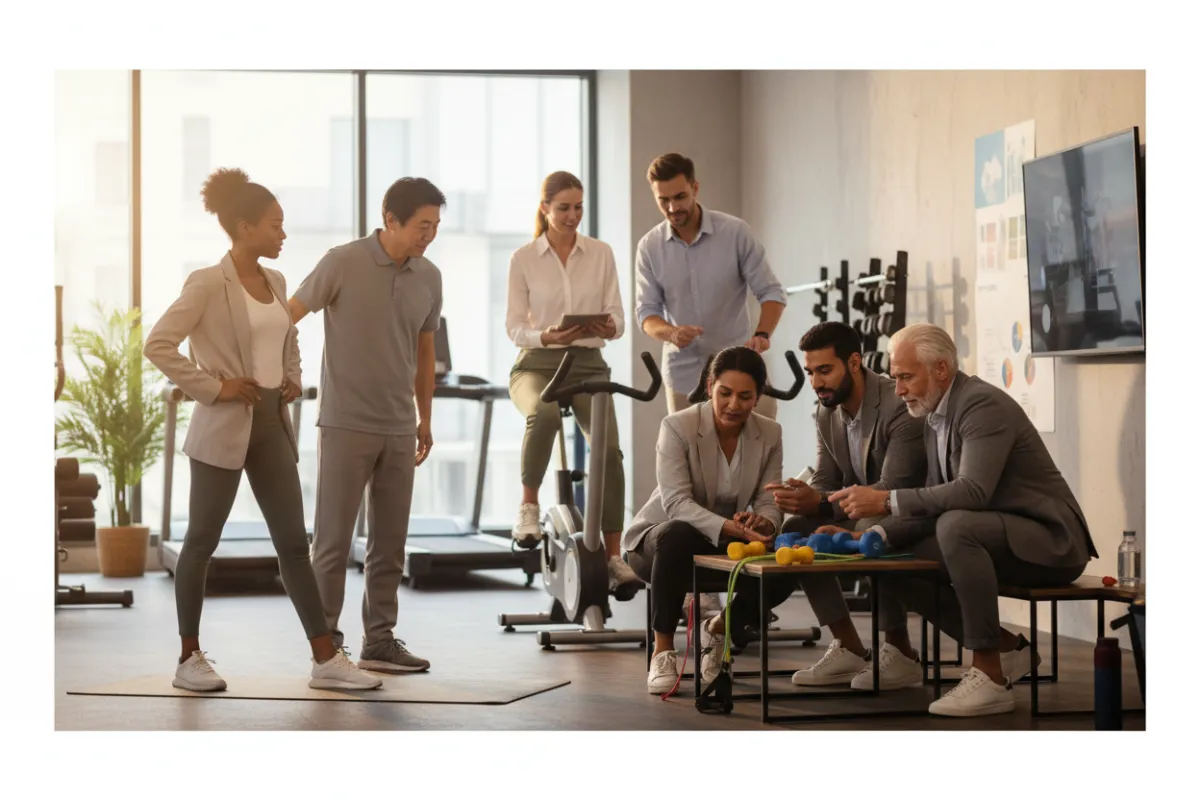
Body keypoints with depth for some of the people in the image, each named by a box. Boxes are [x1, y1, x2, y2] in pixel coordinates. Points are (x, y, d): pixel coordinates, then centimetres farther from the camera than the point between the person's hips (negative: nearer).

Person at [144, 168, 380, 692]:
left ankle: (325, 659, 6)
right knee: (202, 542, 4)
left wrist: (294, 378, 12)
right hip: (225, 428, -7)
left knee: (293, 541, 5)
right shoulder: (208, 284, -13)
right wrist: (211, 388, -17)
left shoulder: (275, 282, 10)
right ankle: (189, 658, 15)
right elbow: (157, 344, -19)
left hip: (273, 424, 7)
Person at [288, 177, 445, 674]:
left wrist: (425, 418, 18)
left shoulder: (429, 278, 5)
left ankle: (379, 641, 16)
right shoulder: (343, 264, -11)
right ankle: (326, 644, 6)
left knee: (390, 542, 8)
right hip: (346, 425, -5)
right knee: (333, 539, -1)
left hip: (399, 430, 5)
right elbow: (286, 319, -5)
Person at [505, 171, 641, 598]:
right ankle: (528, 505, -19)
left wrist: (609, 328, -21)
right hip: (537, 364, -2)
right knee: (544, 414, -39)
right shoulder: (523, 259, 0)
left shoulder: (601, 254, 6)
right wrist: (546, 336, -23)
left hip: (588, 364, 2)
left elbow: (617, 318, 4)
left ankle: (614, 556, -16)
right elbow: (515, 327, -1)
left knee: (608, 448, -22)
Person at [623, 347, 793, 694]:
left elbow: (769, 503, -8)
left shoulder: (770, 434, -5)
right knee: (679, 535, -40)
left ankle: (719, 628, 7)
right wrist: (730, 528, -44)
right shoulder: (677, 427, -18)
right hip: (661, 538, -4)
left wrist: (762, 523, -34)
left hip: (729, 545, 4)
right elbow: (676, 502, -28)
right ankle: (662, 651, -24)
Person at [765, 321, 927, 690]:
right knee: (795, 530, -10)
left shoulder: (900, 406, -24)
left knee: (871, 530, -36)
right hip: (863, 515, 8)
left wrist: (820, 502, -41)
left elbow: (894, 489, -31)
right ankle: (849, 649, -3)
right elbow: (825, 479, 5)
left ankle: (900, 655, -21)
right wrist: (801, 497, -22)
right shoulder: (827, 413, 3)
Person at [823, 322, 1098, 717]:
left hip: (1049, 540, -10)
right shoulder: (936, 416, 10)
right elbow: (933, 504, 8)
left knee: (956, 525, -36)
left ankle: (990, 676, -28)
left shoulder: (984, 404, -18)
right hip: (988, 537, 10)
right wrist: (878, 533, -9)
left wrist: (886, 500, -31)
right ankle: (1003, 648, 5)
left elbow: (973, 492, -32)